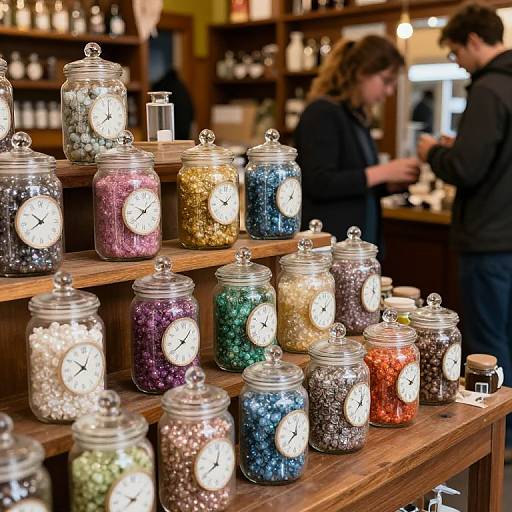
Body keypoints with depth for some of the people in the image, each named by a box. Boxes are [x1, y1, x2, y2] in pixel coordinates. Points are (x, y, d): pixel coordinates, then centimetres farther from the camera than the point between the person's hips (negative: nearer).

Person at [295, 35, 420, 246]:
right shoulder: (322, 113, -11)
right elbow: (319, 184, -21)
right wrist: (382, 172, -18)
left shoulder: (358, 117, 16)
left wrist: (394, 178, 6)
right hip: (328, 243, -9)